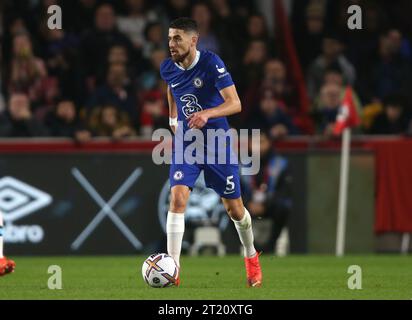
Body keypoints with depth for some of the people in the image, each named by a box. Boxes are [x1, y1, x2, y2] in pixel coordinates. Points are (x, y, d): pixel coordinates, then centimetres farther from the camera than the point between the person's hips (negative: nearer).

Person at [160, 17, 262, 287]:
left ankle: (251, 257, 37)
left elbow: (235, 103, -25)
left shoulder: (211, 63, -19)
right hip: (185, 142, 3)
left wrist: (207, 114, -41)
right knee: (177, 199, -19)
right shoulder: (168, 69, -4)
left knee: (234, 208, 8)